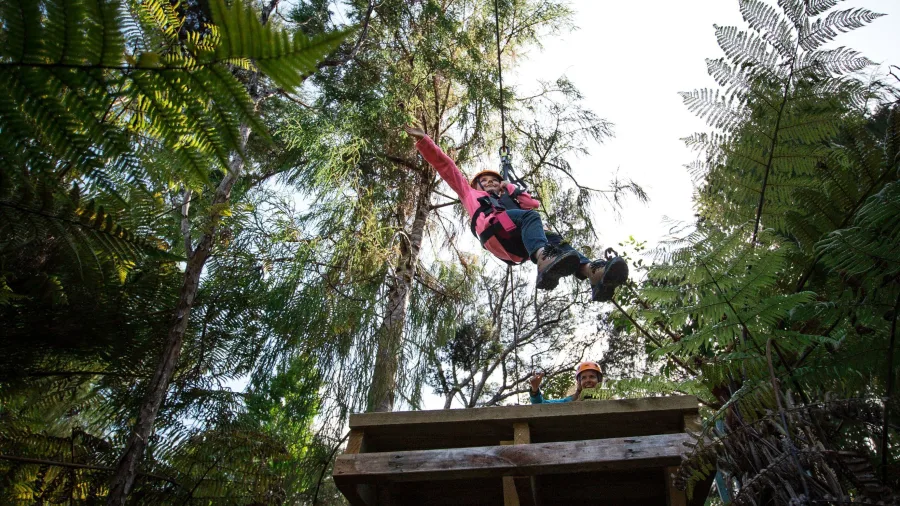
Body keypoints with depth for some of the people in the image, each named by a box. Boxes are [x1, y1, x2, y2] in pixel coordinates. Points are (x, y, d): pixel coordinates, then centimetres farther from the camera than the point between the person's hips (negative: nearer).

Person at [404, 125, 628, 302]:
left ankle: (593, 273, -52)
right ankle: (544, 261, -63)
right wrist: (423, 140, 35)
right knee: (530, 217, -32)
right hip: (493, 228, -4)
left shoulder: (509, 199, 47)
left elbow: (535, 203, 36)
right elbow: (445, 166, 37)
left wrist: (510, 188, 36)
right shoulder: (470, 193, 39)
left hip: (519, 244, 4)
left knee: (554, 241, -24)